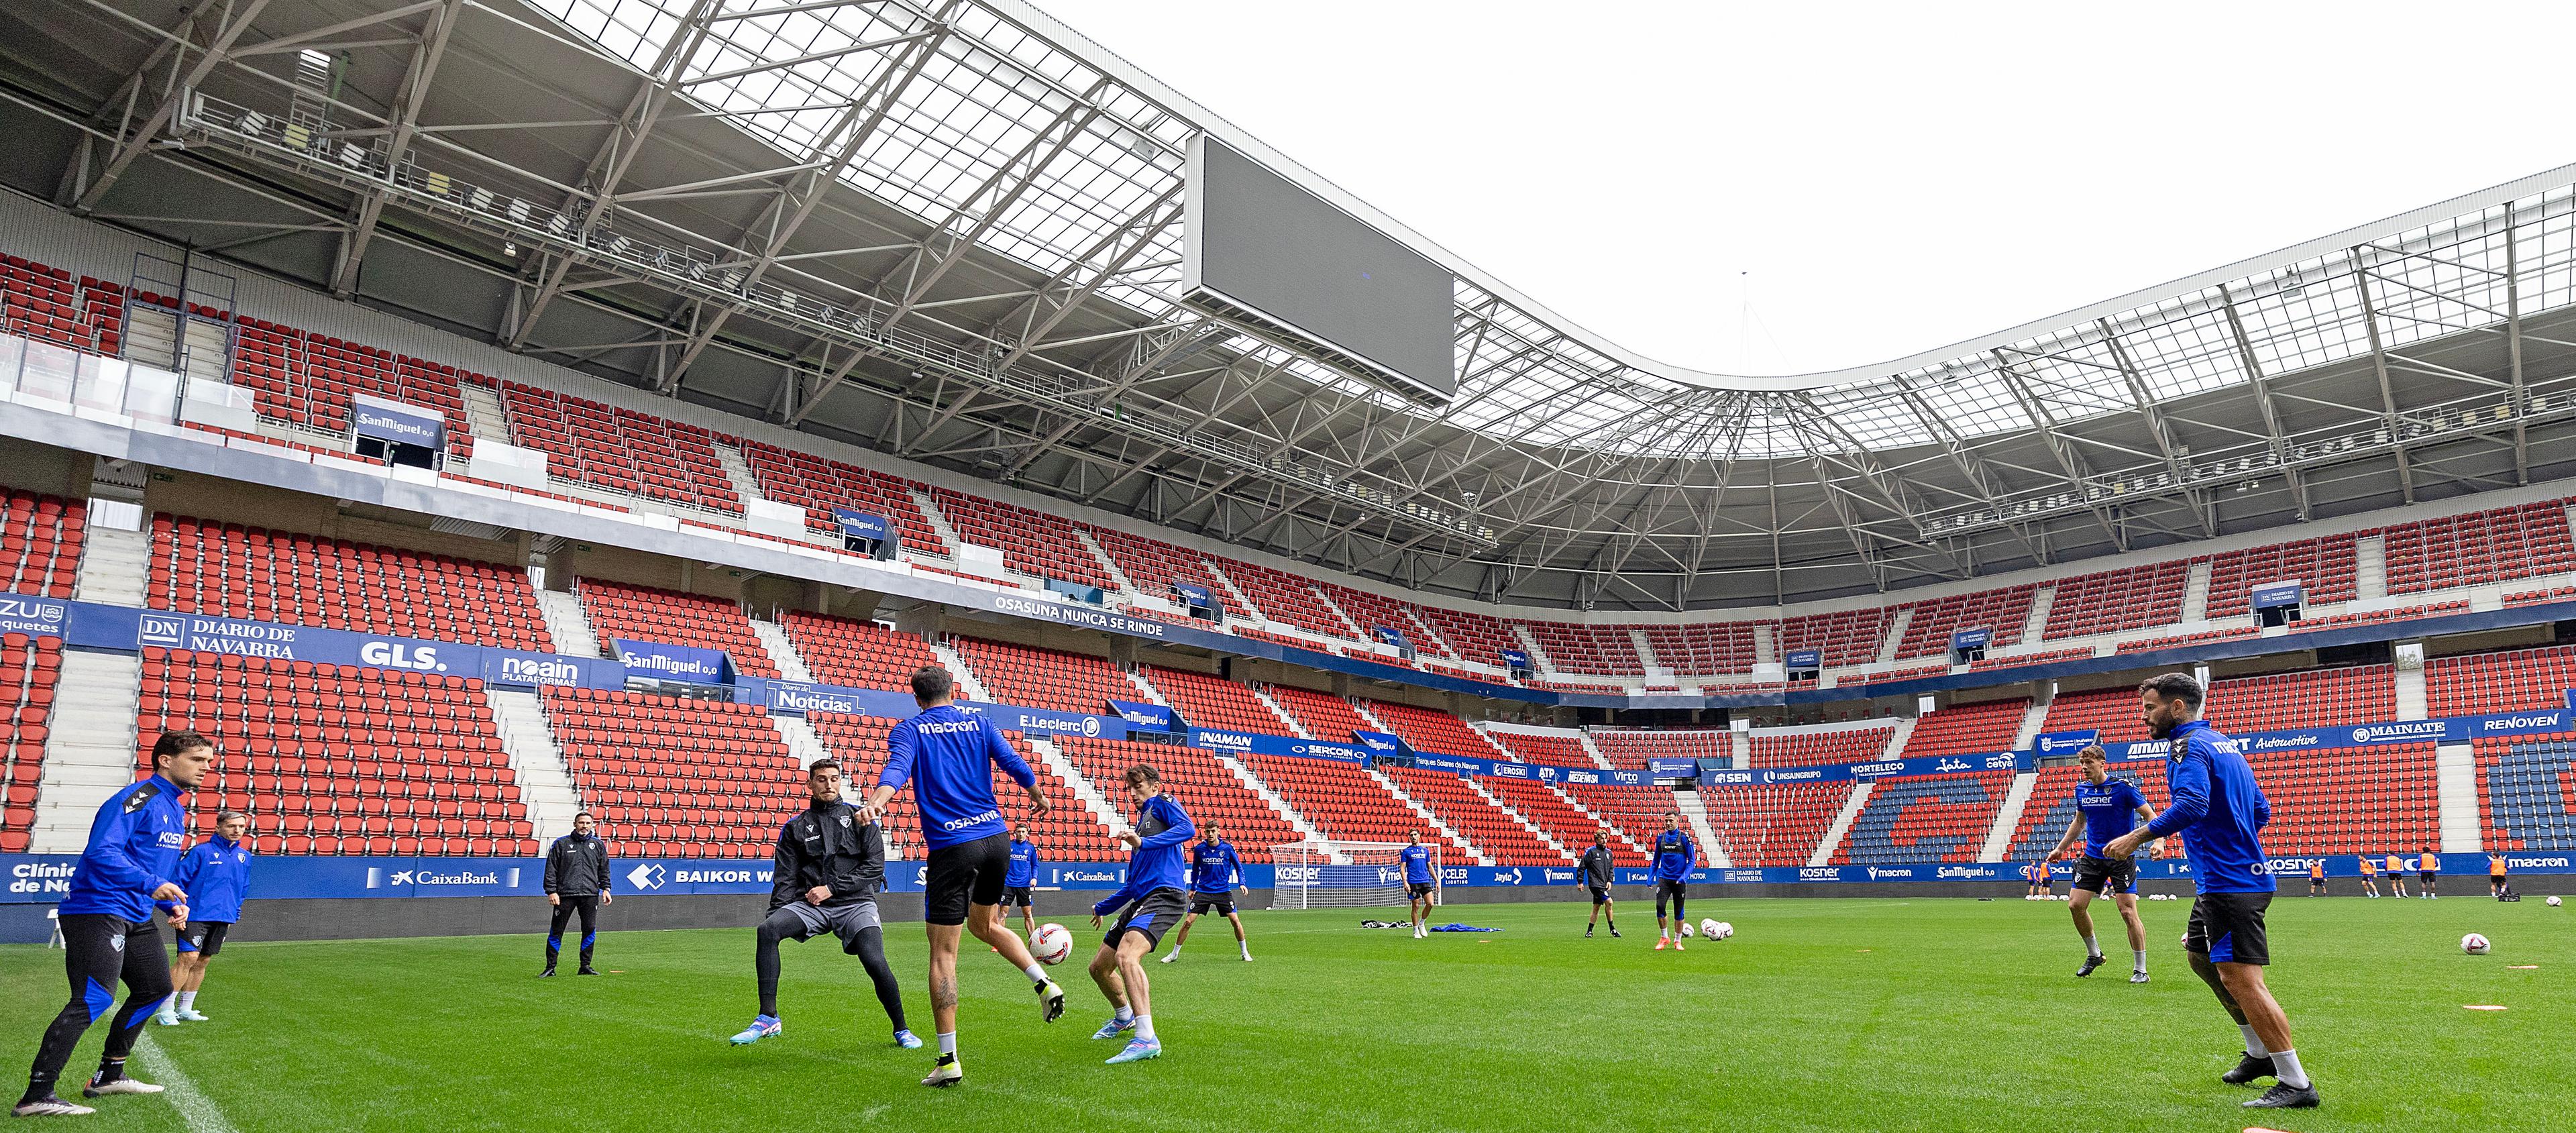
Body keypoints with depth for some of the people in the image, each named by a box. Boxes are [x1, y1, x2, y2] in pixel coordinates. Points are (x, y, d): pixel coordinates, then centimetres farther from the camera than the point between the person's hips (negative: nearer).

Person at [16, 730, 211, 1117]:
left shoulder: (176, 811, 17)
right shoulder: (135, 798, -14)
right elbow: (101, 852, -25)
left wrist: (174, 904, 11)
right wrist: (153, 884, -29)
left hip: (136, 918, 10)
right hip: (97, 911, -10)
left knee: (155, 989, 16)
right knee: (93, 1000, -17)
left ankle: (109, 1076, 29)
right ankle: (36, 1096, -13)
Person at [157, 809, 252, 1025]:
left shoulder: (244, 857, 11)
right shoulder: (201, 851, -6)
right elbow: (180, 879, -5)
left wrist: (235, 914, 19)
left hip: (223, 918, 6)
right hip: (196, 915, -6)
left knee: (202, 962, 10)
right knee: (189, 958, -13)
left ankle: (185, 1009, 18)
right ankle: (166, 1010, -6)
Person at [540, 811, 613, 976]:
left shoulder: (598, 845, 12)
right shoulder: (561, 844, 4)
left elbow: (604, 869, 16)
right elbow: (551, 870, 2)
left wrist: (605, 889, 7)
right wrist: (551, 891, -6)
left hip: (590, 894, 2)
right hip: (565, 894, -2)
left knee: (590, 930, 0)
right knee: (556, 931, 1)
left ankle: (585, 966, 9)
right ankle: (550, 967, 9)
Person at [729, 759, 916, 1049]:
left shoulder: (861, 819, 9)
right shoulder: (795, 827, 15)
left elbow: (875, 866, 0)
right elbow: (785, 878, 11)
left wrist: (832, 888, -8)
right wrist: (777, 916, -5)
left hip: (856, 903, -2)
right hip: (809, 904, 2)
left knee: (875, 963, -22)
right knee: (767, 930, -26)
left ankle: (901, 1030, 1)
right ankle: (768, 1019, -19)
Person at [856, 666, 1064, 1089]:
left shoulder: (907, 731, 4)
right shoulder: (979, 724, 13)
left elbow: (897, 768, -17)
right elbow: (1015, 765, 10)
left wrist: (876, 802, -36)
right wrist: (1038, 797, 29)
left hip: (951, 846, -4)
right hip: (997, 837, 4)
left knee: (943, 953, 2)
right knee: (985, 923, 28)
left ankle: (948, 1062, 2)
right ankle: (1044, 982, 10)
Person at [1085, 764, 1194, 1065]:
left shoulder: (1163, 803, 5)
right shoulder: (1141, 821, 29)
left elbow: (1187, 829, -19)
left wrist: (1143, 842, -27)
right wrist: (1103, 907, 42)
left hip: (1163, 896, -10)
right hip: (1139, 900, 10)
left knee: (1126, 956, -32)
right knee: (1099, 967, 16)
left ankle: (1147, 1039, -37)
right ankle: (1124, 1017, 44)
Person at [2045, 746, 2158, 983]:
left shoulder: (2123, 787, -11)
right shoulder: (2081, 789, 6)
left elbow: (2150, 815, -11)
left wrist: (2158, 841, -28)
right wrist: (2060, 848, 21)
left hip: (2121, 857, -5)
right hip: (2092, 857, 6)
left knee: (2128, 912, -10)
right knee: (2075, 905, -2)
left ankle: (2140, 970, 3)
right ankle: (2094, 954, 19)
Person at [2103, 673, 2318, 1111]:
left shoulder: (2188, 746, -13)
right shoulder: (2224, 743, 18)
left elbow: (2192, 804, -31)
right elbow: (2260, 809, 22)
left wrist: (2136, 837, -27)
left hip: (2229, 883, -11)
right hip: (2244, 874, 11)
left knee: (2242, 980, -9)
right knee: (2202, 958, 23)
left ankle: (2296, 1084, -4)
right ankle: (2260, 1054, 30)